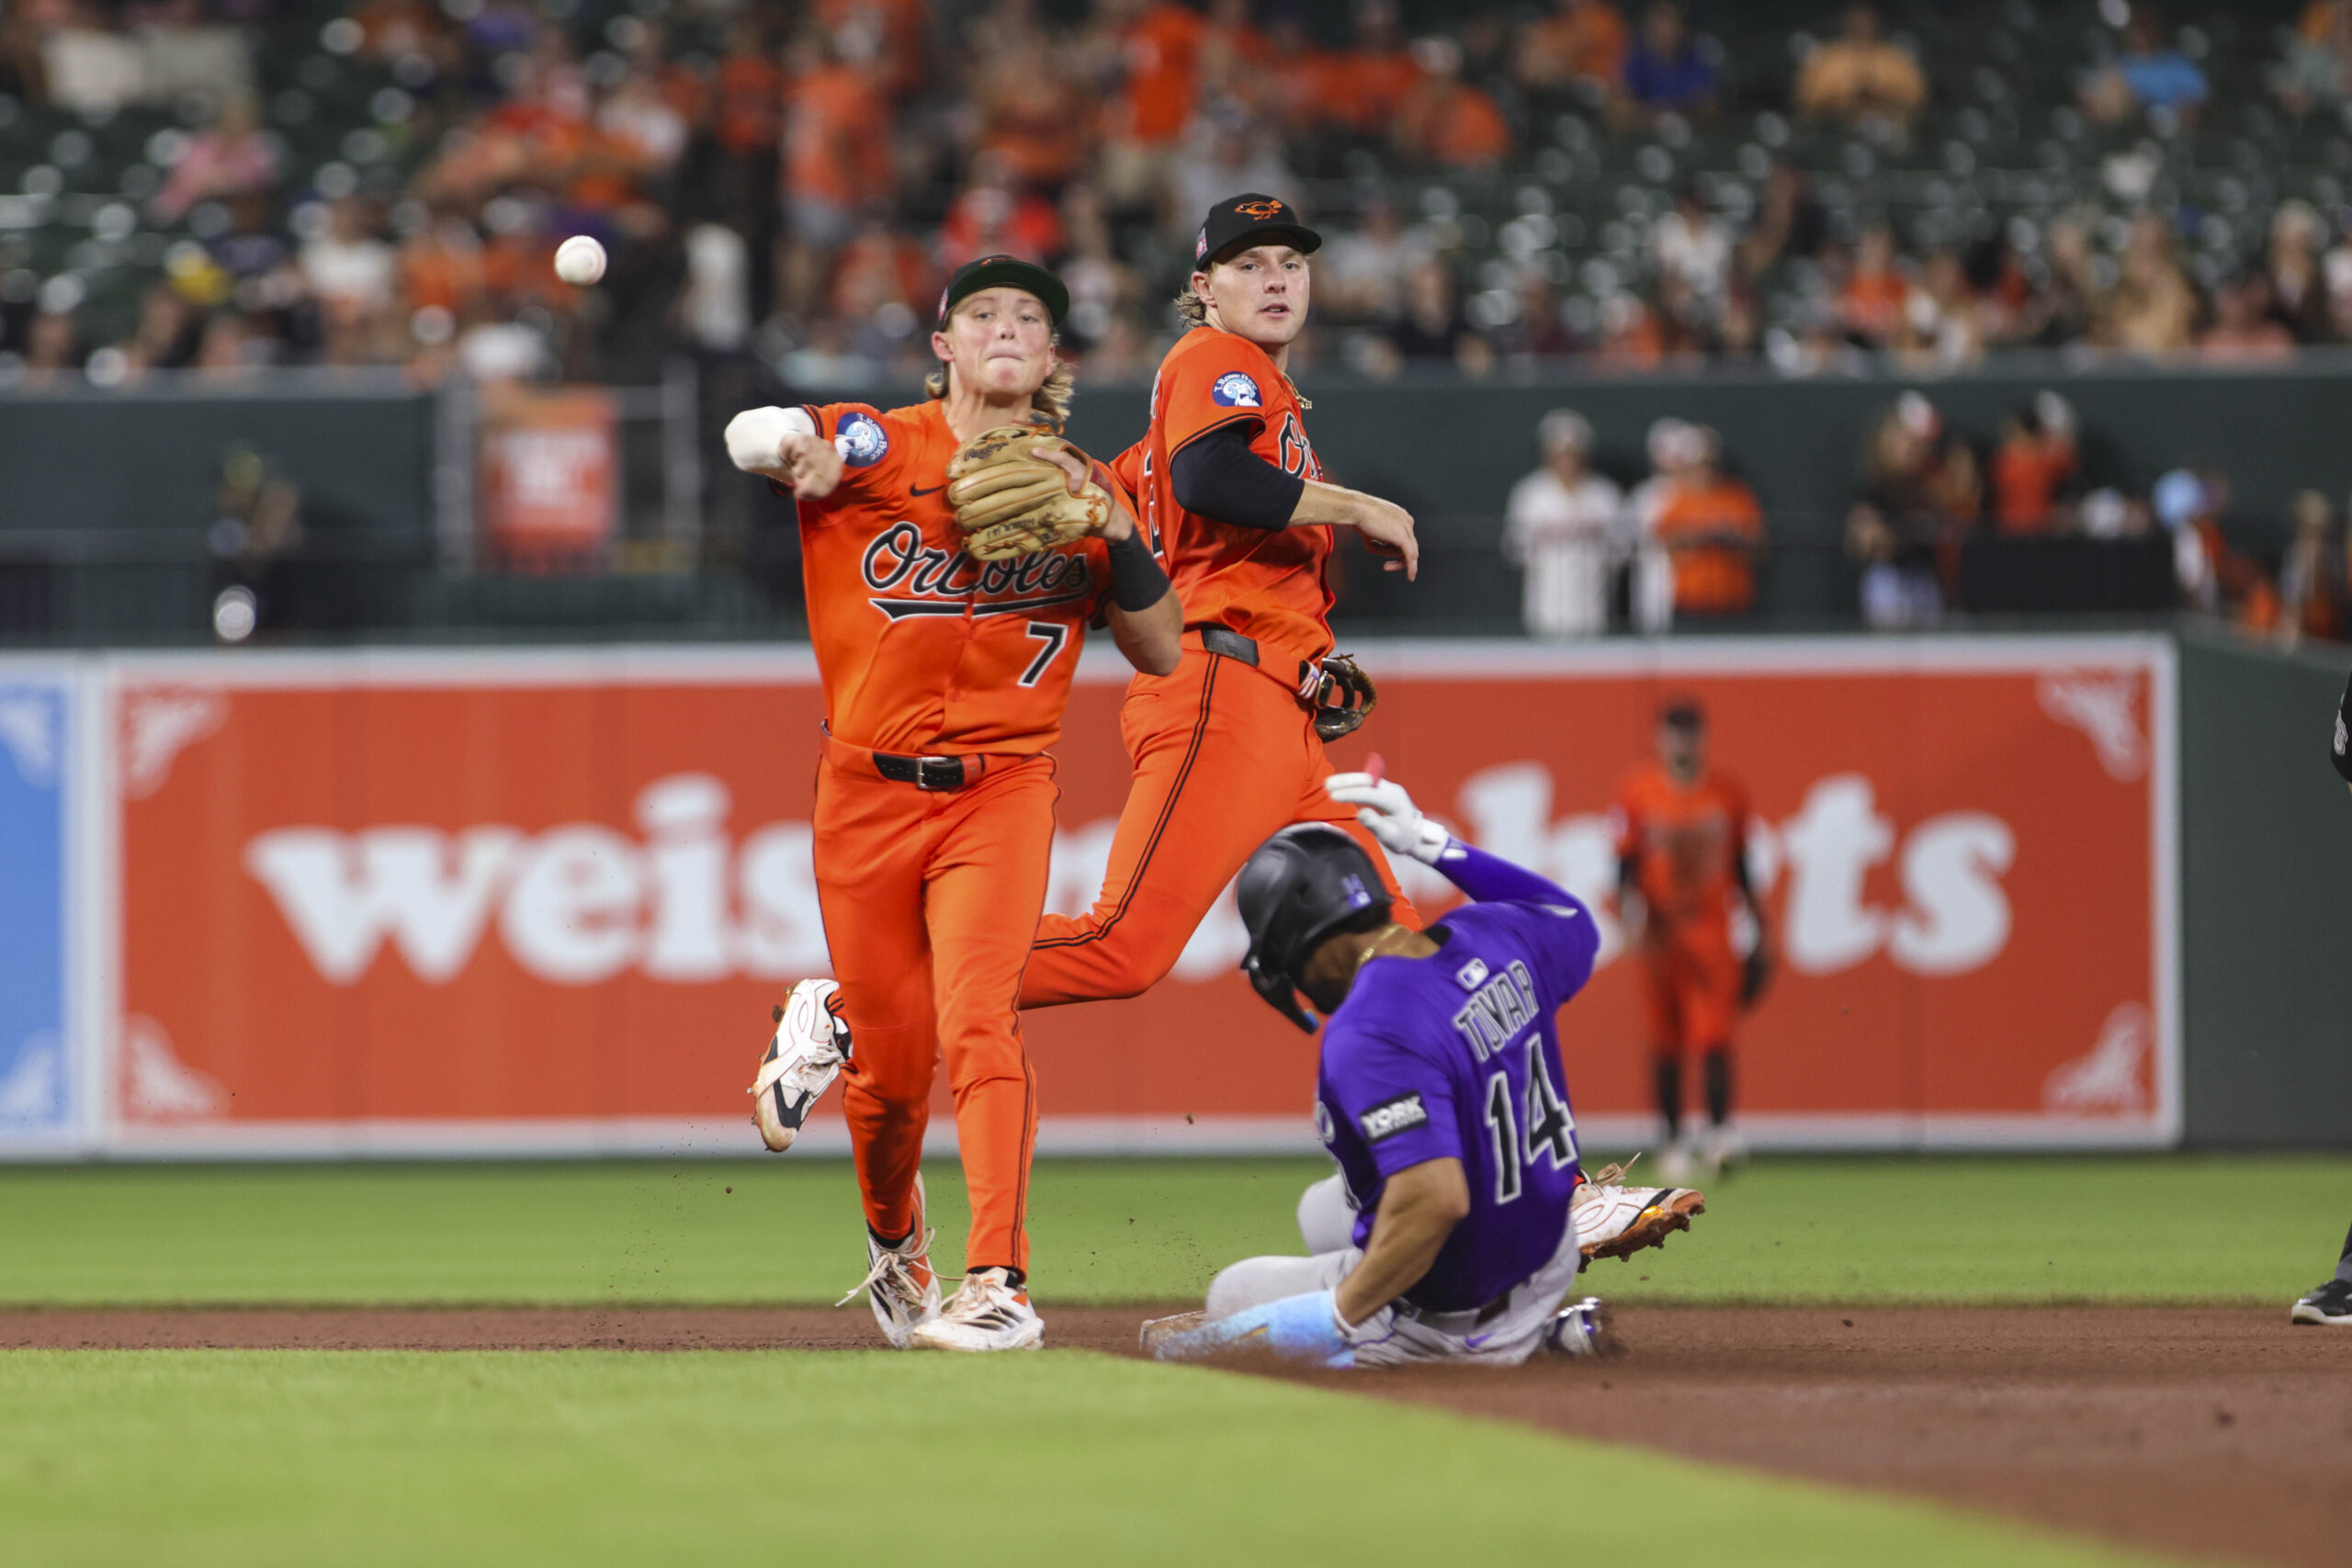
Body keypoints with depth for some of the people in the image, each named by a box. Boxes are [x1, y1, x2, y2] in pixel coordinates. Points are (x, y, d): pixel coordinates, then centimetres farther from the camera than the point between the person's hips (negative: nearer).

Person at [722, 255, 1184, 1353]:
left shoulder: (1079, 491, 8)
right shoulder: (876, 451, 3)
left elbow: (1162, 655, 5)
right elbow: (753, 437, -11)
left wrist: (1116, 536, -10)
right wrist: (812, 445, -32)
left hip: (1001, 790, 0)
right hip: (867, 792, 0)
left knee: (978, 1020, -20)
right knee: (892, 1064, 5)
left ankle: (998, 1286, -25)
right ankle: (894, 1243, 35)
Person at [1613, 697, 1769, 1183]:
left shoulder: (1728, 794, 4)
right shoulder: (1638, 793, -1)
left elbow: (1740, 869, 13)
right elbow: (1627, 867, 0)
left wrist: (1761, 929, 14)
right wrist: (1634, 912, -16)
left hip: (1711, 929, 0)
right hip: (1661, 932, 0)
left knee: (1714, 1034, -13)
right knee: (1666, 1042, 6)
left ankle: (1719, 1131, -14)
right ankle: (1673, 1139, 17)